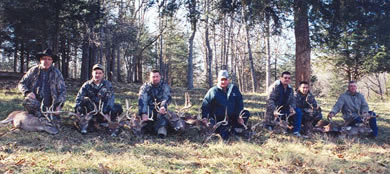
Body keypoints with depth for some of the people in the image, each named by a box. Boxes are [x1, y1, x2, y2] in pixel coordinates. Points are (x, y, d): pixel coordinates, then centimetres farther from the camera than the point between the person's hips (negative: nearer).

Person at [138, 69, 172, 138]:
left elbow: (167, 98, -17)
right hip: (149, 108, 2)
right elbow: (142, 101, -17)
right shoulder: (145, 87, -1)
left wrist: (163, 107, -41)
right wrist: (143, 114, -35)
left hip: (160, 108, -1)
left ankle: (161, 129, -48)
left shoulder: (165, 86, 1)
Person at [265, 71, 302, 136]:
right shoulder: (275, 86, -13)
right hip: (274, 111, -6)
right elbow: (270, 100, -21)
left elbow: (292, 100, 9)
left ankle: (296, 131, -9)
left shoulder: (290, 88, 7)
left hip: (284, 110, 6)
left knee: (298, 111, -13)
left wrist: (292, 107, -15)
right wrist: (274, 110, -34)